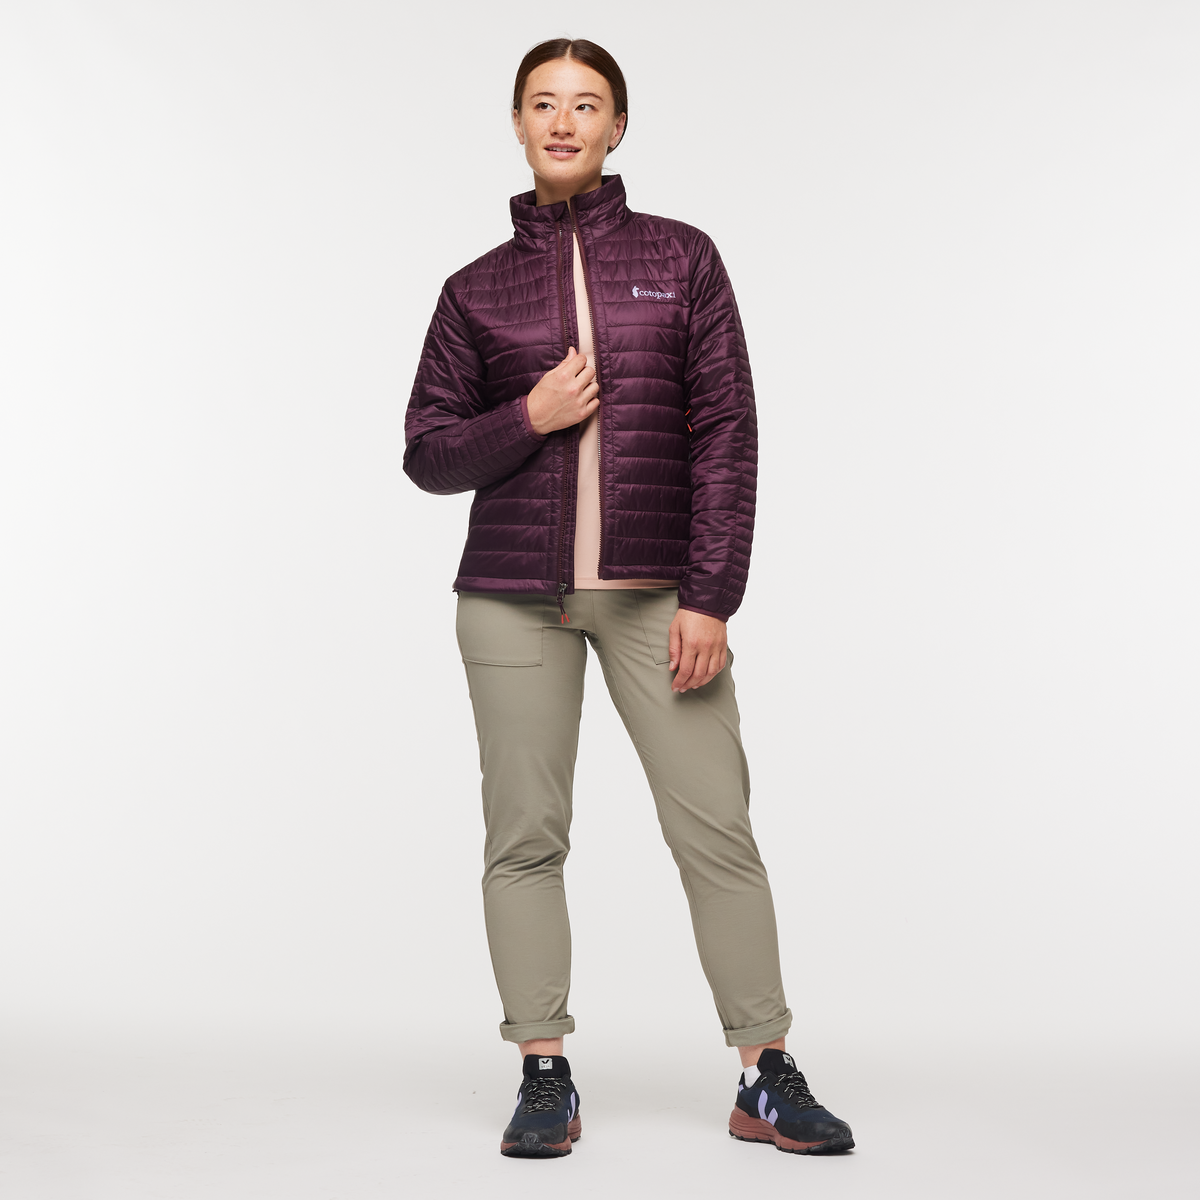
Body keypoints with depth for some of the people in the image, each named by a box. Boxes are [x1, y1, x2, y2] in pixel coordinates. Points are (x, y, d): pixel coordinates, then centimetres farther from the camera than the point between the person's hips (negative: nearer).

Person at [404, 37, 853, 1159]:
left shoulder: (681, 257, 6)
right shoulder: (478, 289, 8)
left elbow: (726, 432, 1)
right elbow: (429, 453, 9)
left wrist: (710, 598, -7)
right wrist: (528, 419, -10)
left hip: (655, 592, -1)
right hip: (512, 593, 1)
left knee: (717, 828, -4)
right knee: (524, 836, 1)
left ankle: (766, 1079, 5)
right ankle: (544, 1079, 10)